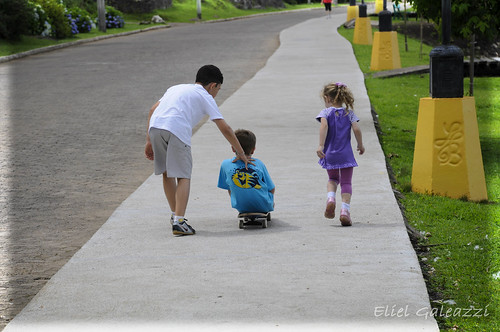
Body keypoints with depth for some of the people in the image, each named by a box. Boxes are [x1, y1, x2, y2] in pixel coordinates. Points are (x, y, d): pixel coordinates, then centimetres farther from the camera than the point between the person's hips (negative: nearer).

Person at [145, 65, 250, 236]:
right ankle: (179, 222, -12)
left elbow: (152, 110, 25)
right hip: (177, 130, -5)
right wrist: (240, 153, 22)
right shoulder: (205, 97, 18)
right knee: (183, 177, 1)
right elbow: (225, 128, 14)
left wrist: (149, 141, 24)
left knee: (167, 173, 20)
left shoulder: (176, 88, 34)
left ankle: (175, 214, 31)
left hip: (155, 126, 5)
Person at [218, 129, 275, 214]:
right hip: (264, 206, 2)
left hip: (242, 207, -1)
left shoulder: (225, 165, -3)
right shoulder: (259, 164, -4)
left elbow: (229, 189, 7)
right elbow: (271, 189, 2)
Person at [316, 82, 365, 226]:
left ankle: (330, 198, -5)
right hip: (346, 154, 0)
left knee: (333, 178, 22)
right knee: (346, 182, 5)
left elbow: (324, 125, -19)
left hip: (330, 154, 0)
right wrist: (360, 145, 8)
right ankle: (345, 210, -8)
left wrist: (321, 145, -23)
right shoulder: (349, 113, 4)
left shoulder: (326, 112, -2)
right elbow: (356, 129, -7)